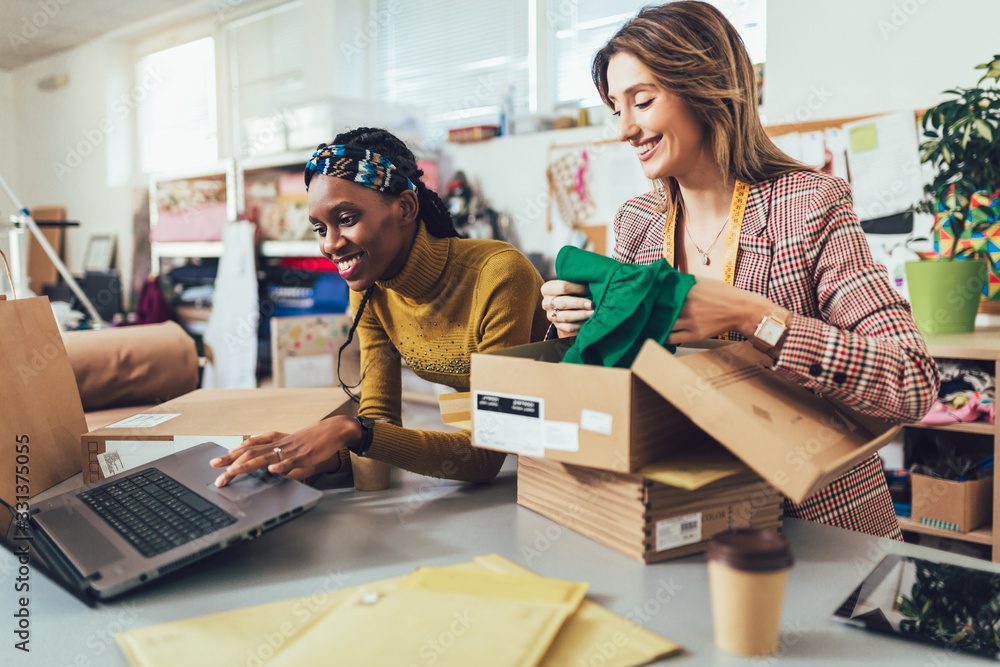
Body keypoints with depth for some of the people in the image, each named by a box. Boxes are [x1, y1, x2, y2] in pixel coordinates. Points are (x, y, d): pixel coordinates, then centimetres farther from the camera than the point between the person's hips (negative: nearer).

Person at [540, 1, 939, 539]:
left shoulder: (810, 207, -12)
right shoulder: (636, 224, 3)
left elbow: (914, 385, -20)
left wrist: (751, 315, -28)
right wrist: (580, 325, -10)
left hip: (823, 523, -4)